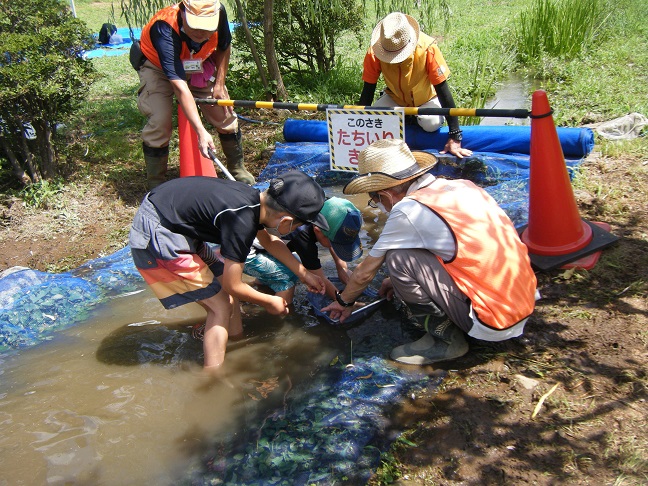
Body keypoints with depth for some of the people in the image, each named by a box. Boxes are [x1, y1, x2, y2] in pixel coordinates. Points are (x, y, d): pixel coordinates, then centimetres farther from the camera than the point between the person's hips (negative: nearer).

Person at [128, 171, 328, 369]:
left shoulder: (255, 198, -1)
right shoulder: (242, 221, -27)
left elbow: (270, 242, 21)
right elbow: (233, 286, -16)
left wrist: (304, 273, 21)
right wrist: (270, 302, 0)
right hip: (155, 237, -9)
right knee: (220, 306, -5)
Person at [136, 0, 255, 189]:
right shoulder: (165, 30, -42)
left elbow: (224, 48, -4)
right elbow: (180, 87, -48)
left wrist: (219, 84, -10)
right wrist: (201, 131, -54)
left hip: (199, 65, 4)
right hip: (157, 66, -4)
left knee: (224, 113, -2)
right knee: (159, 123, -19)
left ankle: (237, 169, 21)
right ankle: (156, 185, -1)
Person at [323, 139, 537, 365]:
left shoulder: (409, 210, -14)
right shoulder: (462, 186, 6)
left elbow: (365, 272, 0)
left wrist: (344, 301, 19)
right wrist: (401, 280, 32)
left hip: (492, 325, -8)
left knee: (398, 258, -10)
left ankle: (446, 337, 1)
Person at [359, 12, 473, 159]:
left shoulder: (427, 48, -33)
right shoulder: (374, 53, -27)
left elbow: (443, 91, -30)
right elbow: (368, 90, -17)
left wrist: (454, 137, -31)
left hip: (426, 98, -2)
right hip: (394, 97, 3)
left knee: (431, 124, -32)